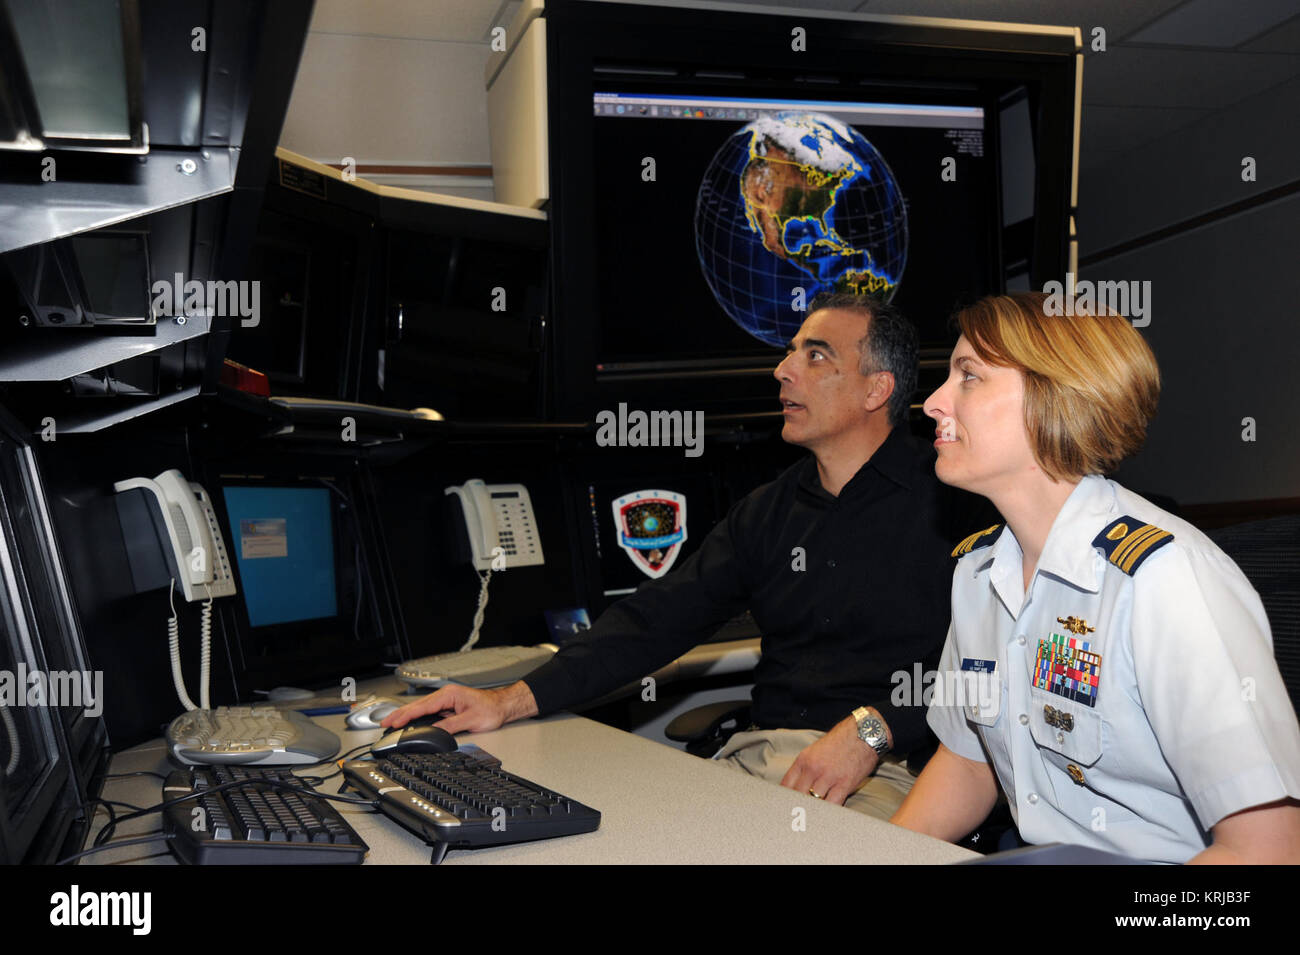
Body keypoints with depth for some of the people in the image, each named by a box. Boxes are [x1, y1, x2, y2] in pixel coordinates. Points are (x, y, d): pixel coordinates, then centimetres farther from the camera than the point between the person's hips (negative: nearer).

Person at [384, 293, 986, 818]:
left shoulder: (946, 503, -2)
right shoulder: (767, 512, 16)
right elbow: (659, 619, 8)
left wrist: (870, 730, -23)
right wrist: (515, 699, -2)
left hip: (883, 773, -5)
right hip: (755, 758, 6)